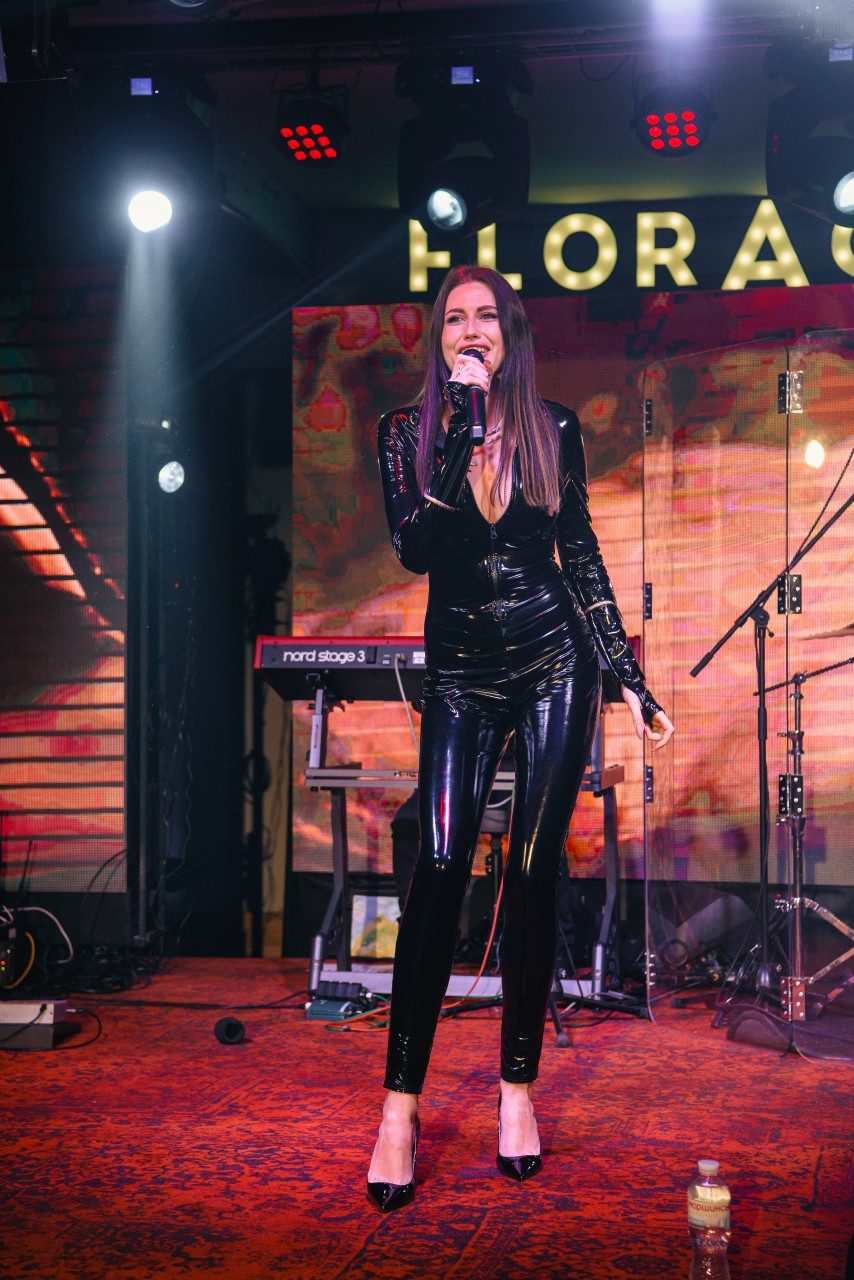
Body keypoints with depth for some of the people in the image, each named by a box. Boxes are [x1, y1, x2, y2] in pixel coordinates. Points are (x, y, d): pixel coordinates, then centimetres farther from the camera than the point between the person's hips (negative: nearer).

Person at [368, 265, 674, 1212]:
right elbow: (415, 548, -16)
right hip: (461, 673, -1)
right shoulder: (408, 431, 0)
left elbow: (581, 556, 10)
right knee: (440, 868, -11)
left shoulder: (554, 429, 4)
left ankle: (518, 1087, 14)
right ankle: (400, 1107, -5)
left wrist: (630, 679, 8)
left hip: (554, 666, 1)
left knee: (533, 875, 2)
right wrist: (464, 433, -20)